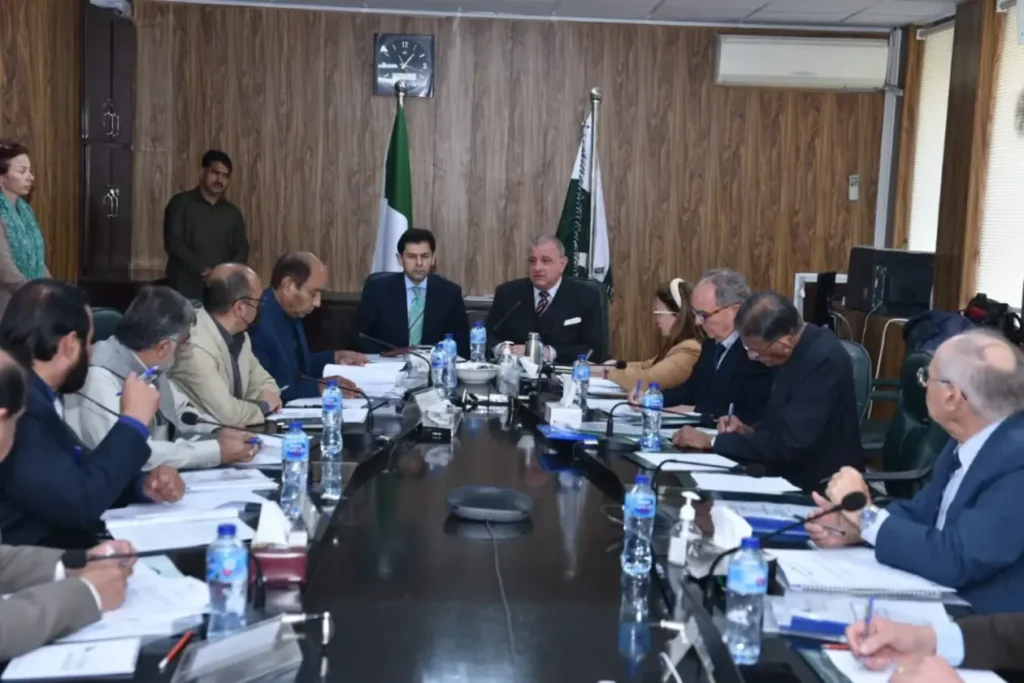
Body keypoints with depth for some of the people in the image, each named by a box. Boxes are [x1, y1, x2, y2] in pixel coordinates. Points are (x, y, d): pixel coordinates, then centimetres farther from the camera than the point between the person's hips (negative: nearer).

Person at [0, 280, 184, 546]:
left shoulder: (31, 396, 4)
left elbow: (81, 471, 12)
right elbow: (80, 502, -23)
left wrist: (142, 484, -4)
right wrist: (133, 420, -14)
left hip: (64, 547, 8)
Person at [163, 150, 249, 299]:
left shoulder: (232, 213, 17)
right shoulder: (181, 203, 4)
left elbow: (242, 248, 12)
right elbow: (173, 242, -6)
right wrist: (202, 269, -17)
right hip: (186, 289, -3)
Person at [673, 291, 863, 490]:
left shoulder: (824, 360, -24)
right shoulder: (795, 349, 1)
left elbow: (791, 444, -27)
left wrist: (711, 441, -20)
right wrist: (749, 431, -3)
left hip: (821, 487, -8)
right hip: (794, 474, 8)